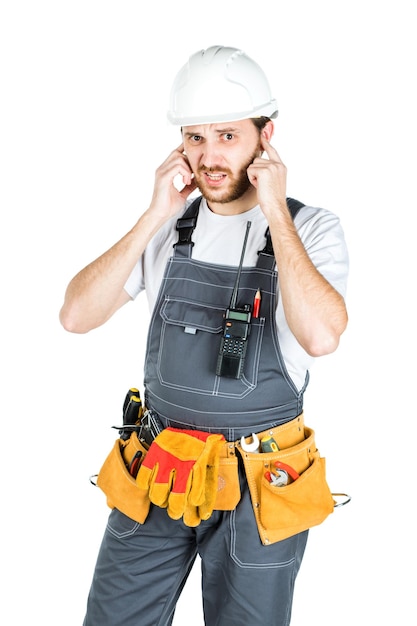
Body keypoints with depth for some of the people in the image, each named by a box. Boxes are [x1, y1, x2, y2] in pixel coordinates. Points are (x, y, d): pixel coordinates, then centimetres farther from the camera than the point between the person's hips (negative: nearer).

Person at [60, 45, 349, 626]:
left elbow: (321, 336, -27)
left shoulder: (311, 228, -8)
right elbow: (77, 316, -8)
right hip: (158, 469, 3)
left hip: (259, 483, -3)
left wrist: (276, 213, -22)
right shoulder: (169, 226, 2)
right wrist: (155, 218, -14)